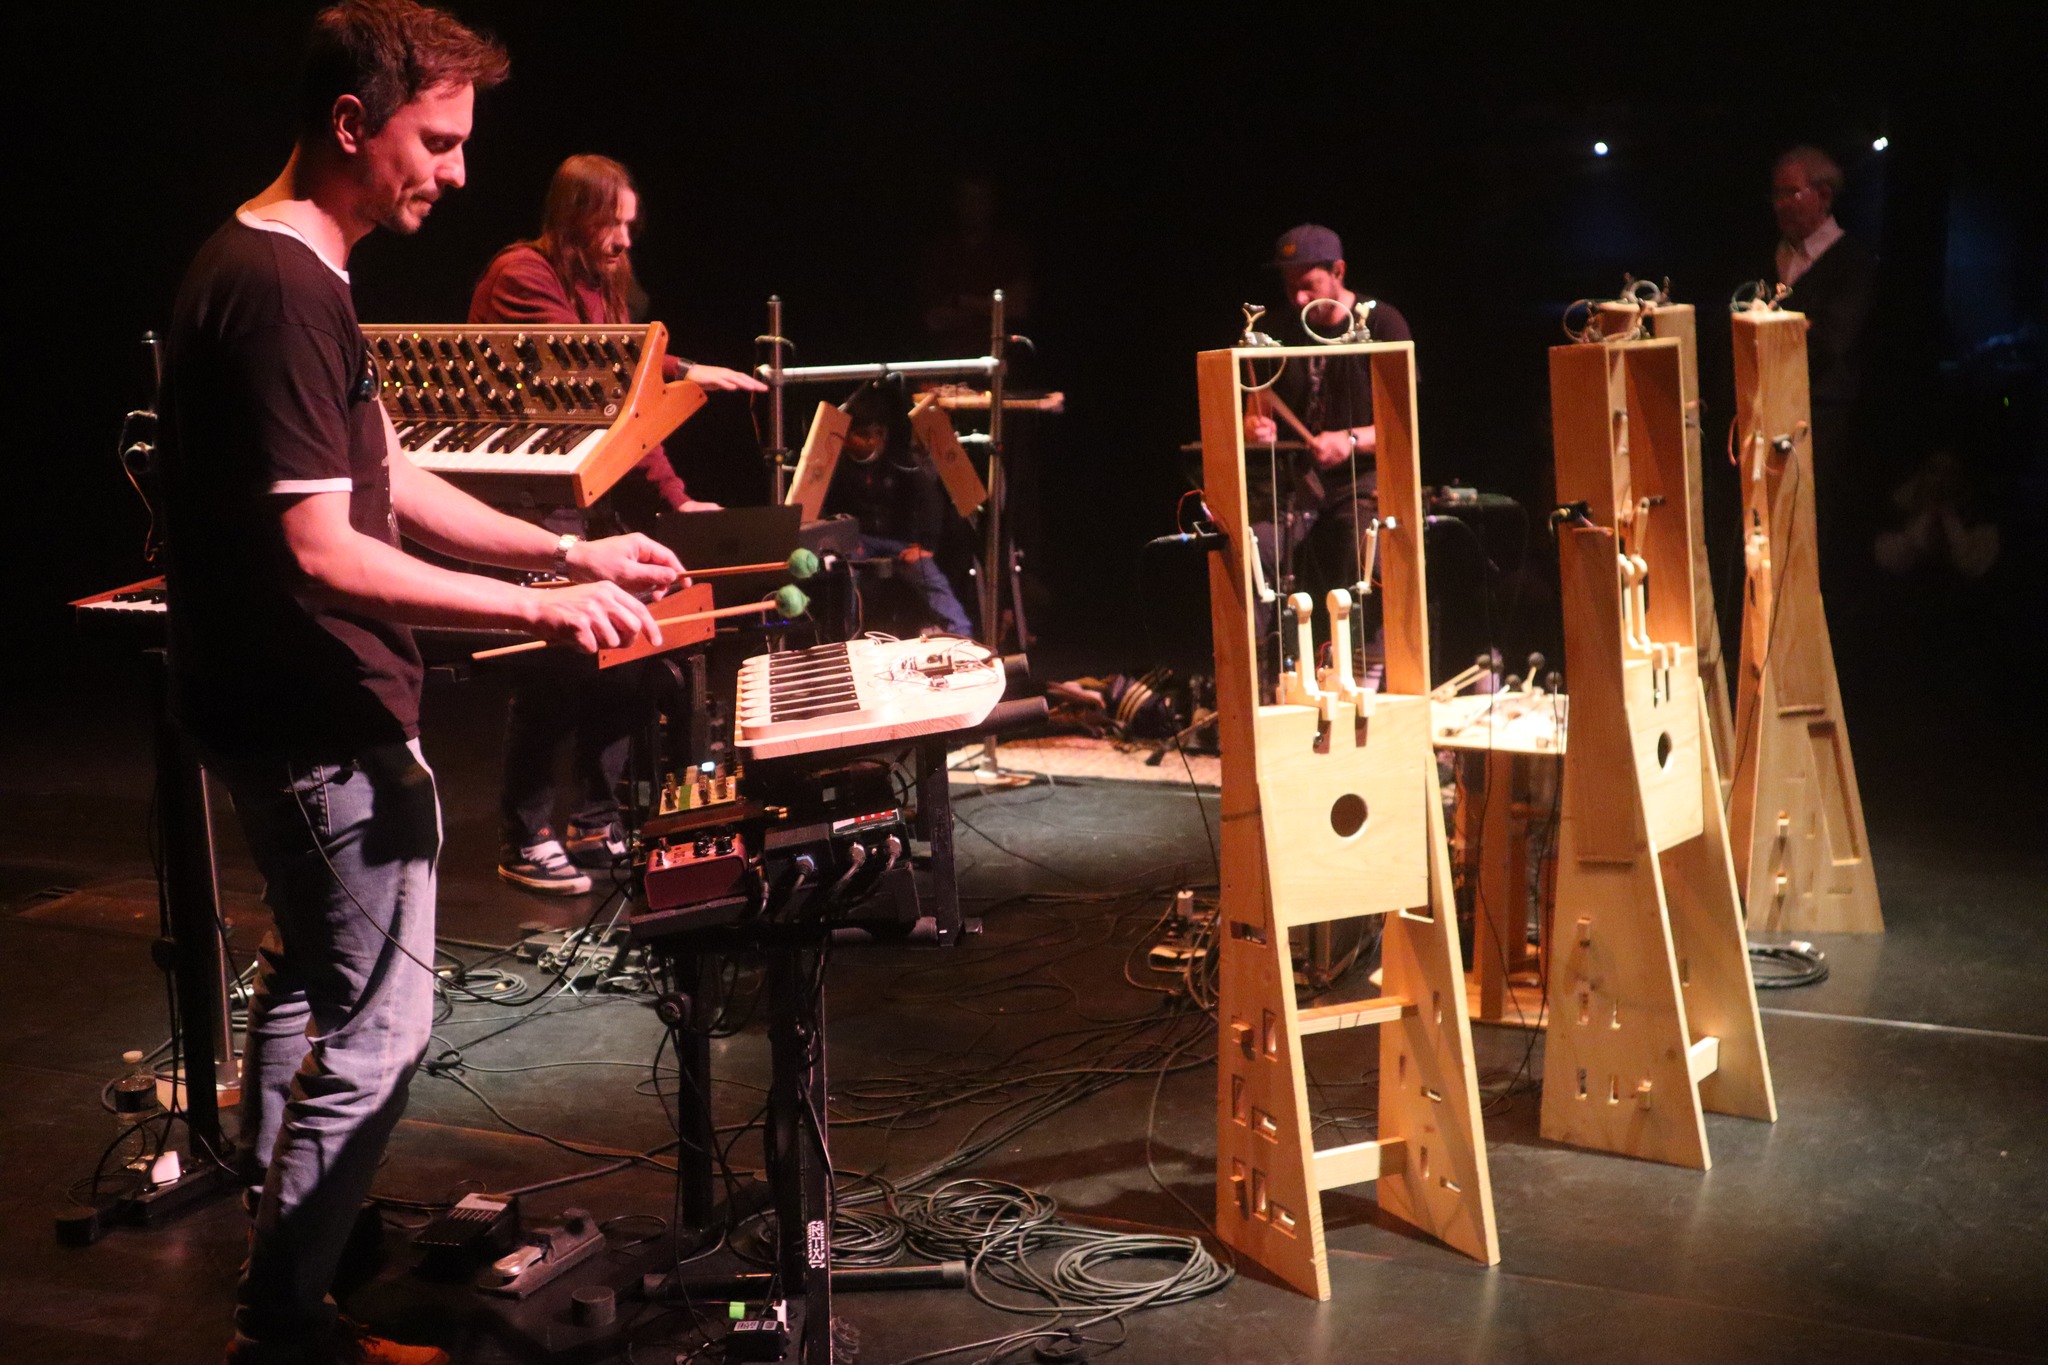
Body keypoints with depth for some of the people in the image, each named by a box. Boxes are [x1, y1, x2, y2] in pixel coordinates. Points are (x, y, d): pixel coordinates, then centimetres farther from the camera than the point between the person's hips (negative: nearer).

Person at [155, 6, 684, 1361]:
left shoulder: (277, 269, 11)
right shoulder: (283, 293, -22)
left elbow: (386, 481, 14)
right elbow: (324, 553, -27)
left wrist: (567, 549, 7)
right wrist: (543, 608, -25)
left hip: (289, 711, 12)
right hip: (322, 723, -12)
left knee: (312, 977, 23)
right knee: (376, 1023, -2)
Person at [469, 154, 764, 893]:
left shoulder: (604, 286, 17)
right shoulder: (522, 276, -9)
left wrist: (673, 497, 6)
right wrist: (681, 373, -26)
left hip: (593, 497, 9)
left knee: (619, 655, 6)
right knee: (552, 665, -11)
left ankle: (596, 827, 18)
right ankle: (523, 842, 0)